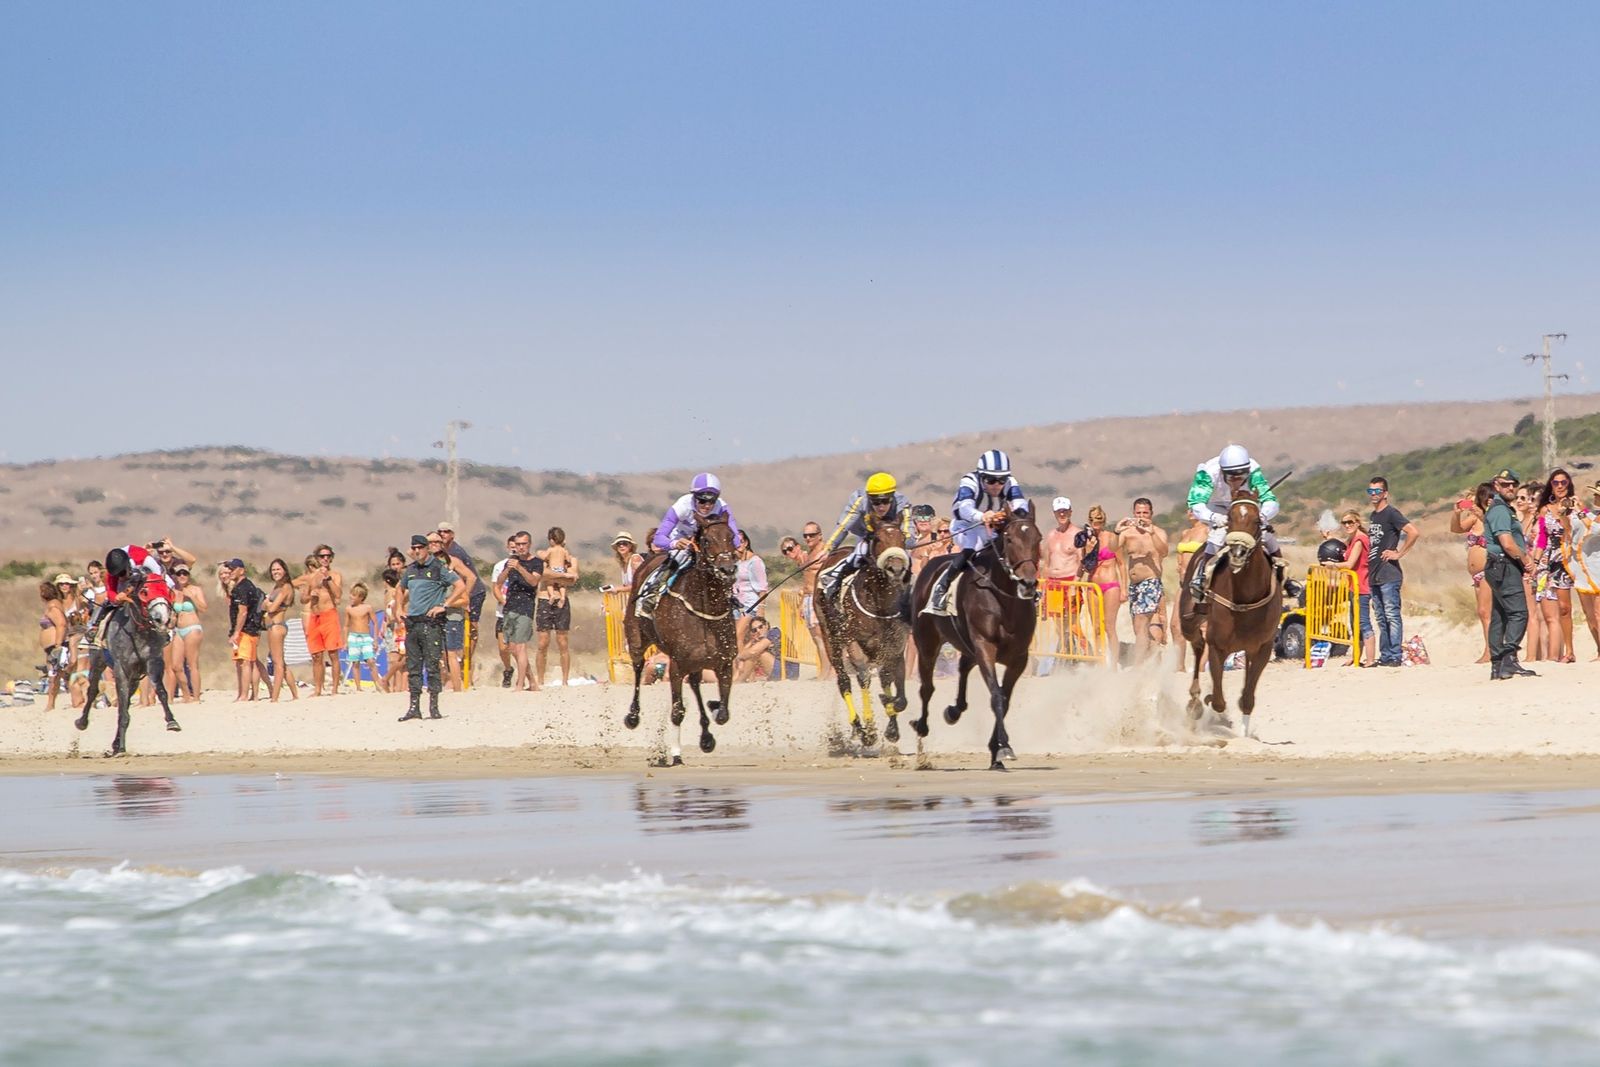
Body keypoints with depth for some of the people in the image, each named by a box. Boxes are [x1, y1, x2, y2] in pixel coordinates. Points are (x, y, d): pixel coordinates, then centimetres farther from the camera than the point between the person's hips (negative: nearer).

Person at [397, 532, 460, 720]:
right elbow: (402, 589, 33)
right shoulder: (410, 570, 15)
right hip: (412, 623, 6)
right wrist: (401, 608, 22)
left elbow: (460, 585, -10)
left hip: (431, 622, -6)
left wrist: (444, 606, -12)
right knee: (413, 666, 6)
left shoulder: (439, 567, -5)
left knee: (432, 665, -7)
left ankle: (434, 707, -4)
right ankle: (414, 707, 9)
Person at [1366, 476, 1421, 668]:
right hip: (1375, 574, 9)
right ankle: (1385, 657, 13)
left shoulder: (1391, 514, -8)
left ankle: (1396, 656, -8)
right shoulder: (1372, 516, 18)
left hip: (1389, 574, -9)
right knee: (1381, 619, 10)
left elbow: (1414, 533, -19)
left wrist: (1398, 553, -15)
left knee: (1392, 616, -8)